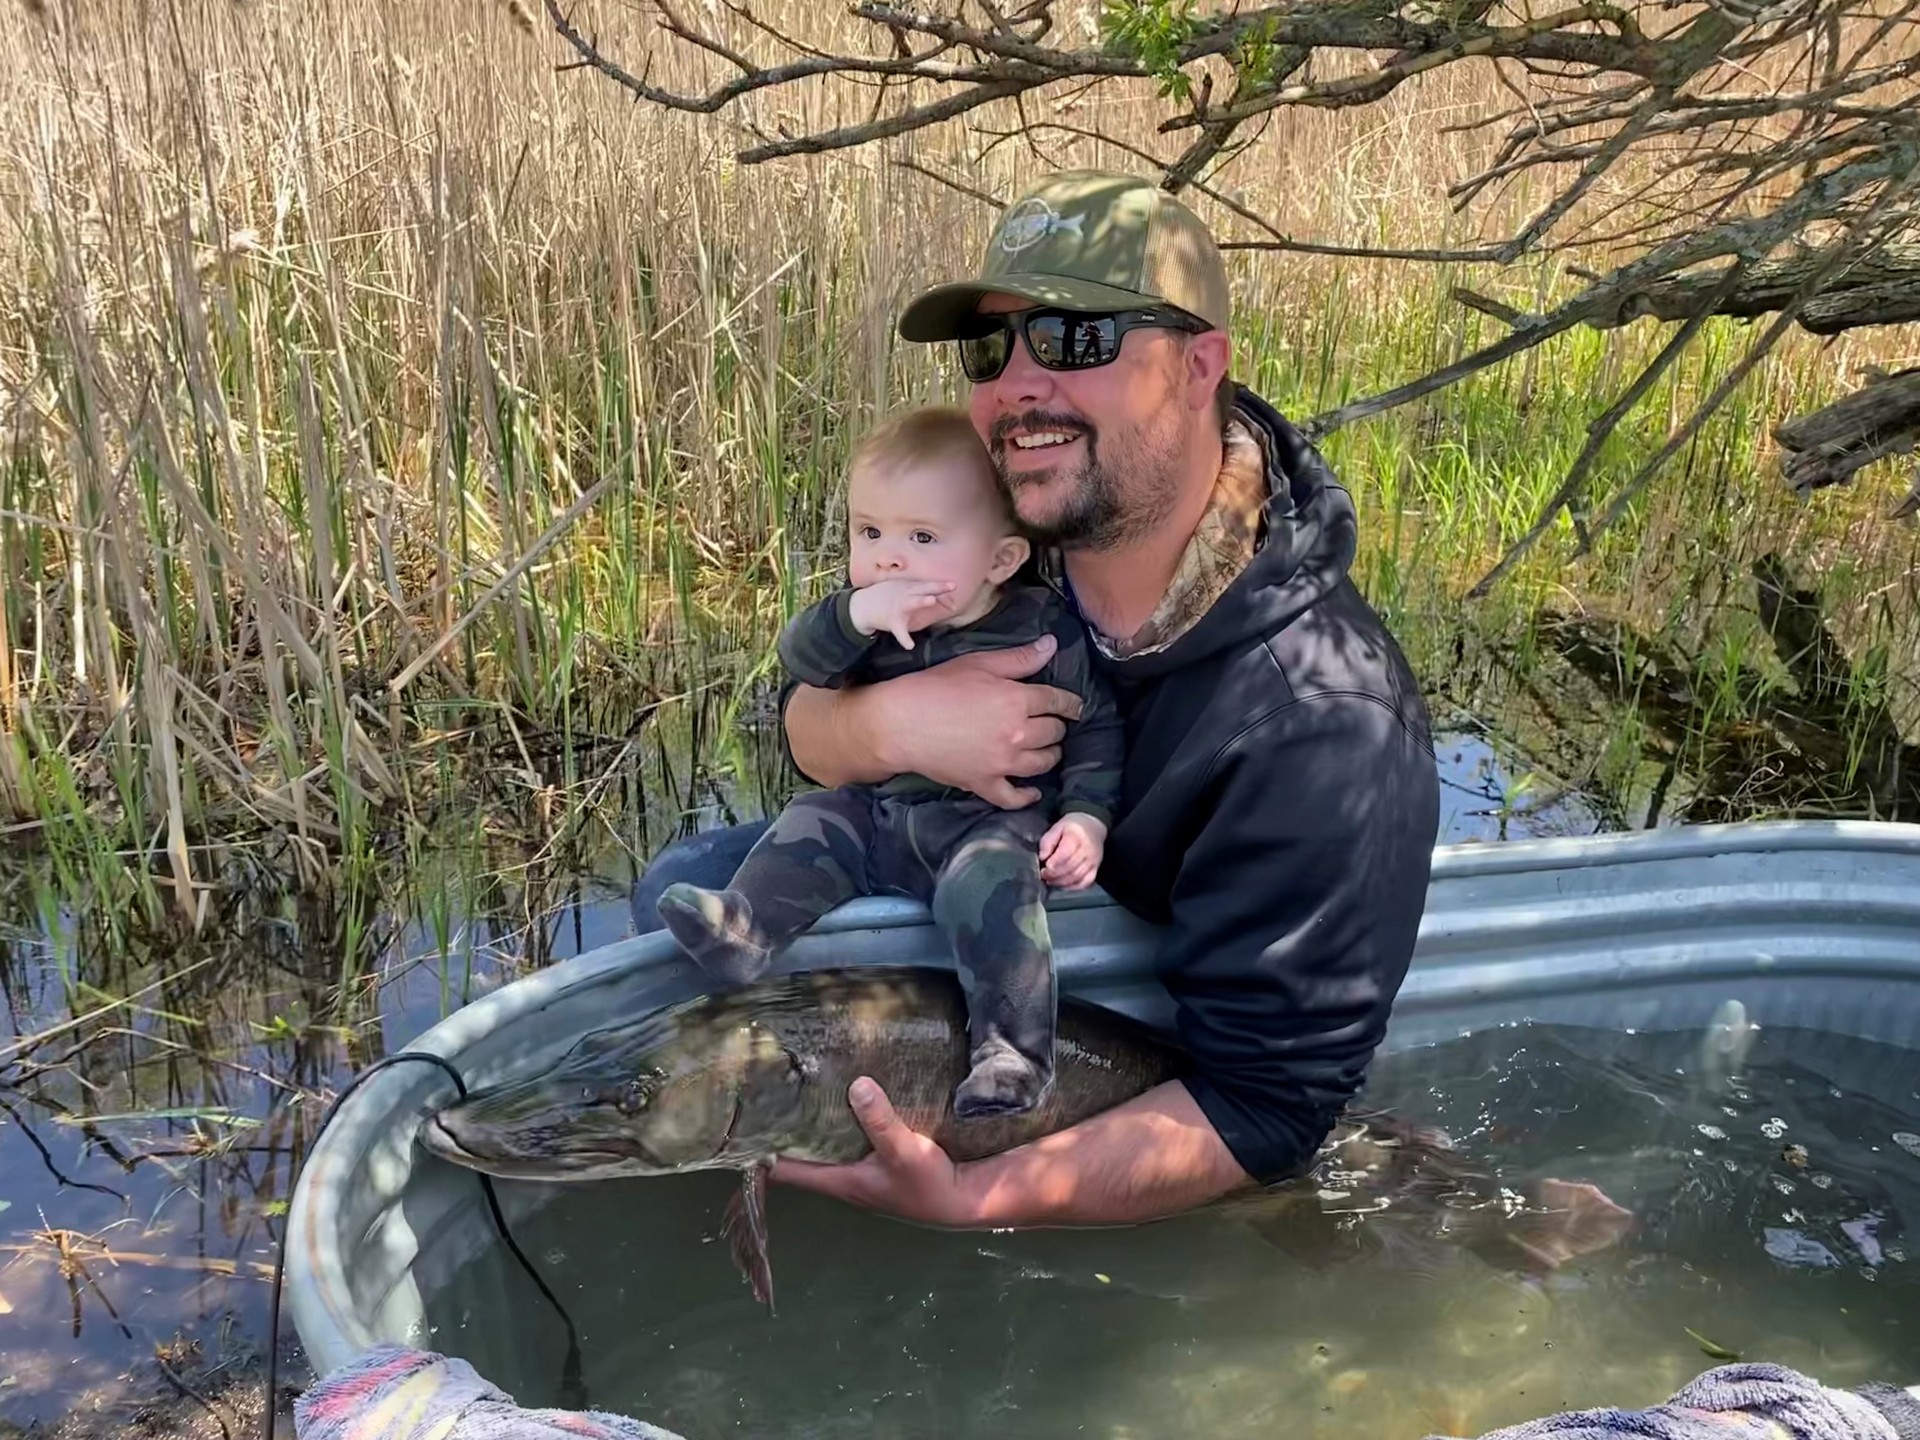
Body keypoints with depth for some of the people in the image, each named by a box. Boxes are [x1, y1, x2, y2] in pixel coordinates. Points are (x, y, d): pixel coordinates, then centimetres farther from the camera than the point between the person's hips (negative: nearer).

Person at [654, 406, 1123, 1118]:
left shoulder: (1043, 627, -9)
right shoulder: (866, 614, 0)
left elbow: (1097, 726, 0)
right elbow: (799, 655, -16)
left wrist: (1086, 816, -12)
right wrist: (853, 616, -36)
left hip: (992, 819, -6)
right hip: (874, 809, 6)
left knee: (988, 884, -30)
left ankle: (1012, 1051, -31)